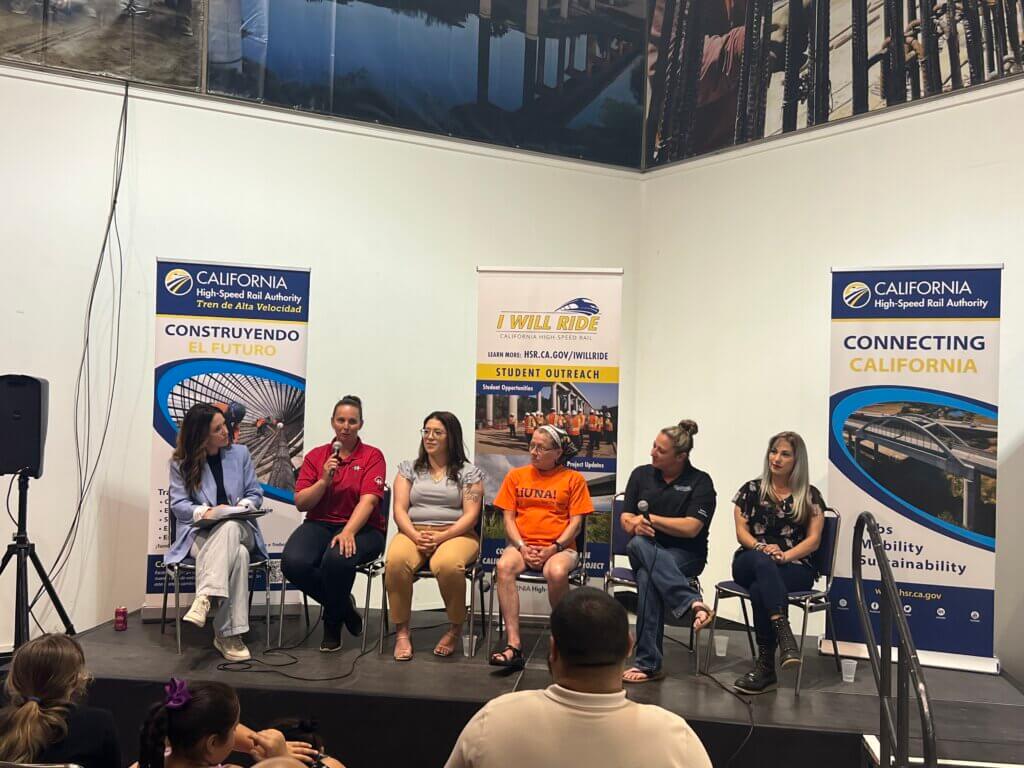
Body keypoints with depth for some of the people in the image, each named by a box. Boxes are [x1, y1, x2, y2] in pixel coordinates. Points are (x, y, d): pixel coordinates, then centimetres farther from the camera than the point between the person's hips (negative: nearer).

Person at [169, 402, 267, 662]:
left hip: (238, 528, 2)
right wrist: (206, 512, -20)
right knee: (238, 555, -38)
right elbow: (178, 504, -1)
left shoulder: (239, 453, 9)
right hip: (199, 533, -1)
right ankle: (229, 634, -44)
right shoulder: (180, 463, 5)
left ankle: (205, 598, -52)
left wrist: (241, 506, -14)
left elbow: (255, 494, 9)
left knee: (229, 528, -41)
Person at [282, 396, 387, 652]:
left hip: (362, 528, -3)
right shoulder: (315, 456, 11)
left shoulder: (372, 456, 2)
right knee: (293, 563, -29)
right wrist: (324, 481, -11)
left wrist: (348, 532, -28)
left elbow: (368, 500, -13)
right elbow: (300, 503, 6)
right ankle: (344, 606, 2)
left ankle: (333, 621, -3)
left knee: (337, 559, -37)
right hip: (319, 525, 3)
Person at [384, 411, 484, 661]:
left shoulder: (469, 472, 10)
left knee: (447, 564, -38)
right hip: (413, 532, 2)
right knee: (396, 560, -34)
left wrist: (441, 537, -15)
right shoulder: (408, 469, 17)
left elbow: (471, 515, 0)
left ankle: (455, 629, -11)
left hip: (455, 534, -2)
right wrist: (415, 536, -13)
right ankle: (401, 632, -18)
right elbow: (399, 509, 7)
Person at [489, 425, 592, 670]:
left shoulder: (573, 479, 6)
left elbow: (575, 522, 1)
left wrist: (553, 548, -12)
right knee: (504, 566, -32)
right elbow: (508, 518, 9)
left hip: (560, 547, -2)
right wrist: (522, 547, -8)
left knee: (556, 572, -37)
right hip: (522, 545, 2)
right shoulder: (516, 476, 12)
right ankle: (514, 645, -32)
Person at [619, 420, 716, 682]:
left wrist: (650, 519, -8)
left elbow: (691, 528, -11)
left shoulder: (700, 482, -1)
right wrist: (635, 524, -15)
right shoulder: (641, 474, 11)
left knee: (647, 576, -35)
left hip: (685, 555, -3)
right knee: (639, 544, -36)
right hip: (646, 550, 3)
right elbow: (625, 519, 9)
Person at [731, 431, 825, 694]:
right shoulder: (751, 490, 12)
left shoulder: (810, 496, 10)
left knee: (759, 590, -35)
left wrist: (785, 555, -16)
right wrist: (761, 547, -15)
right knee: (762, 561, -38)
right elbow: (741, 531, 7)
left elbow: (813, 540, 2)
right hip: (749, 563, 1)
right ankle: (784, 634, -50)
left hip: (795, 567, -1)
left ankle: (765, 668, -30)